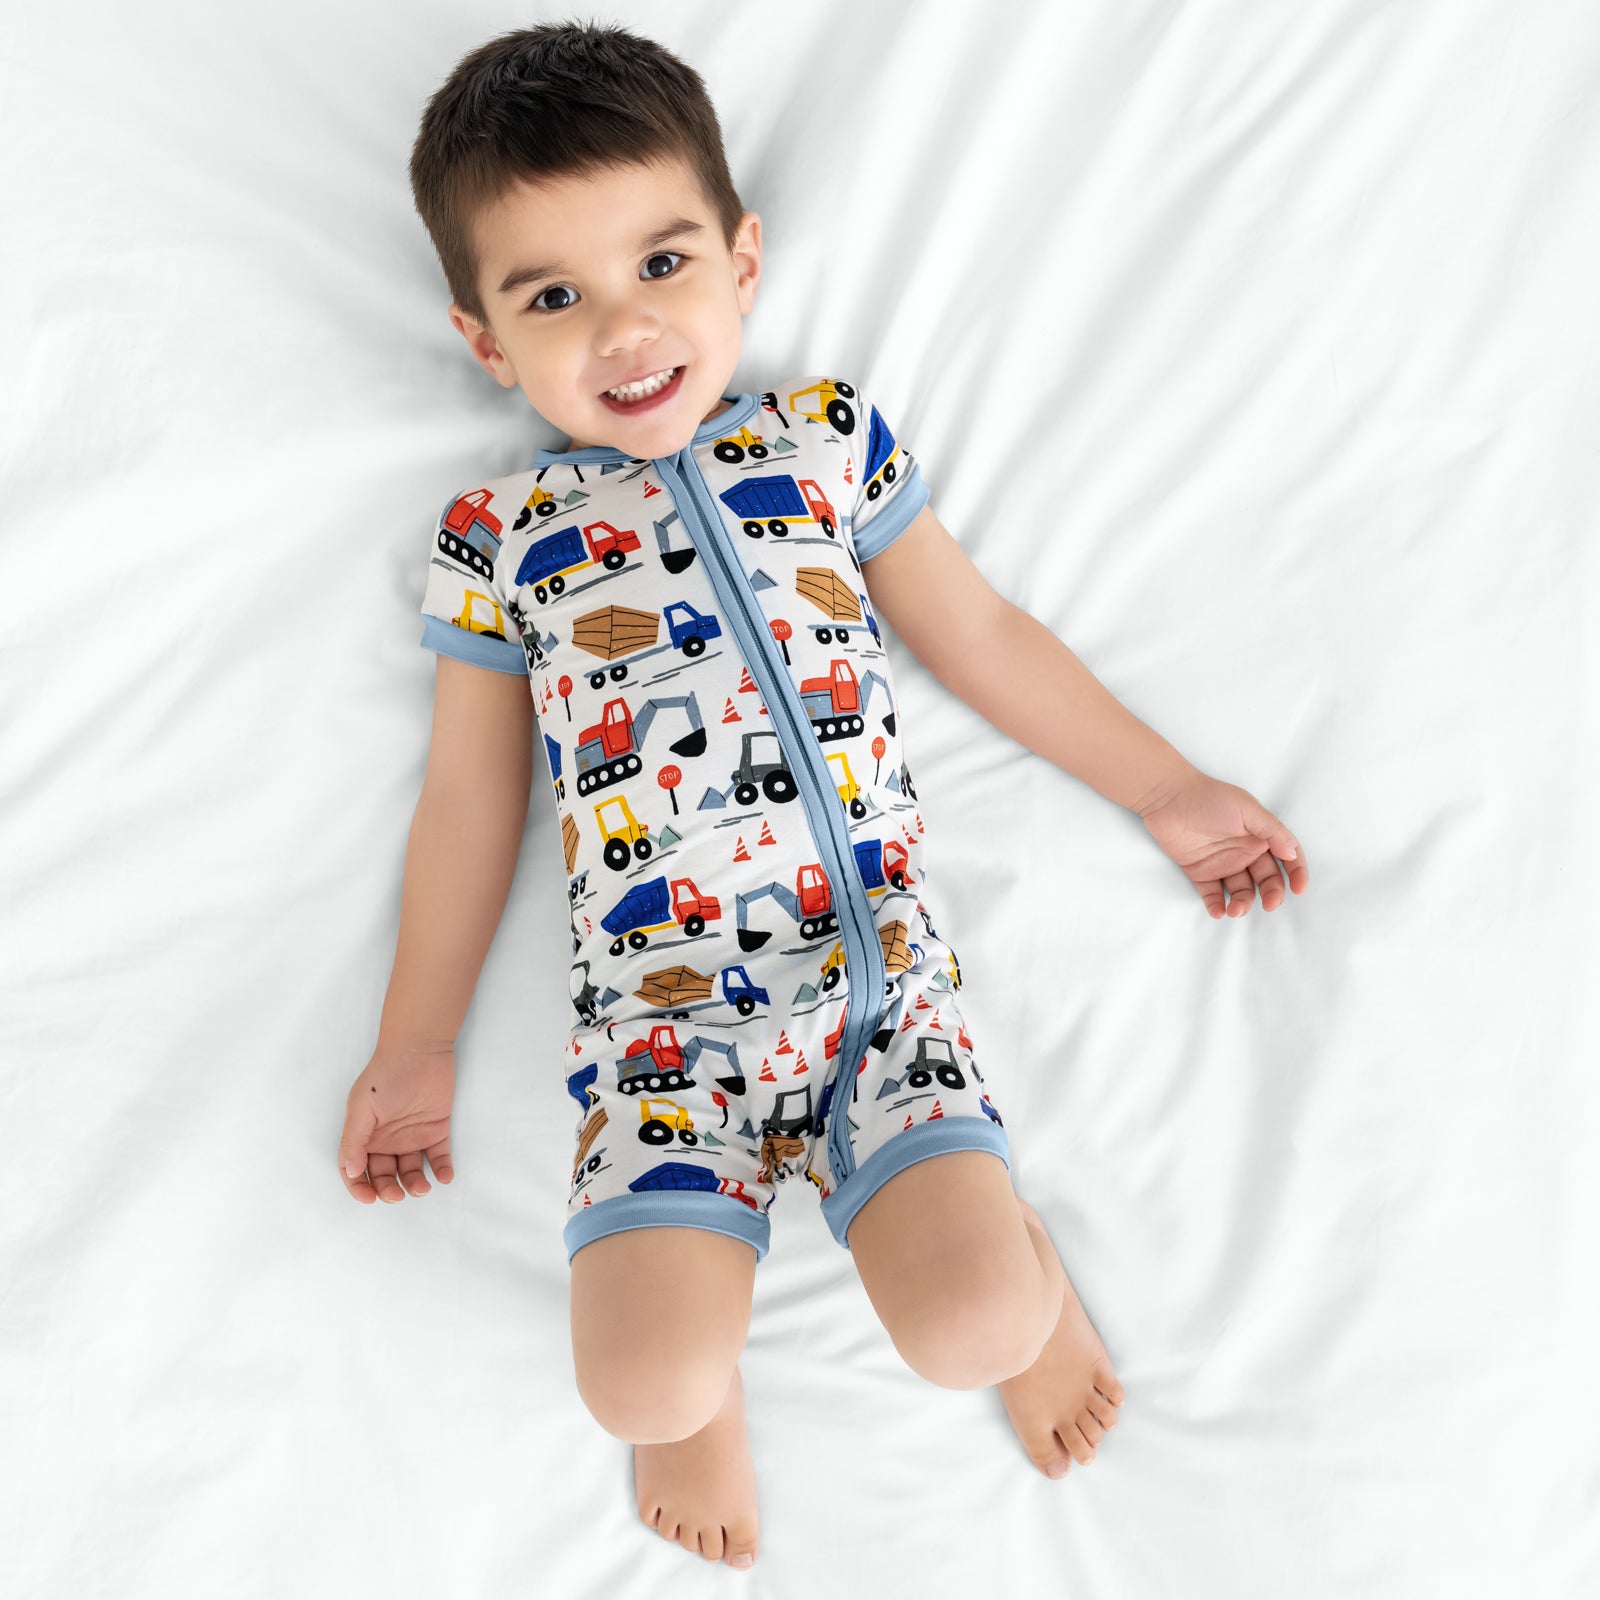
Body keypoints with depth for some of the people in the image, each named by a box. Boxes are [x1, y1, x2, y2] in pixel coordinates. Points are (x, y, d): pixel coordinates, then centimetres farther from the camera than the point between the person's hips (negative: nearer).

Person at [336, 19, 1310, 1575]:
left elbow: (984, 636, 16)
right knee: (648, 1382, -17)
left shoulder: (826, 437, 10)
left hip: (880, 960, 1)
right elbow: (468, 800, 12)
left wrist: (1169, 790, 16)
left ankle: (1017, 1252, 20)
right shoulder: (495, 538, 8)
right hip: (659, 1002, 0)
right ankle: (697, 1337, 21)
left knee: (975, 1325, -16)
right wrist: (413, 1046, 11)